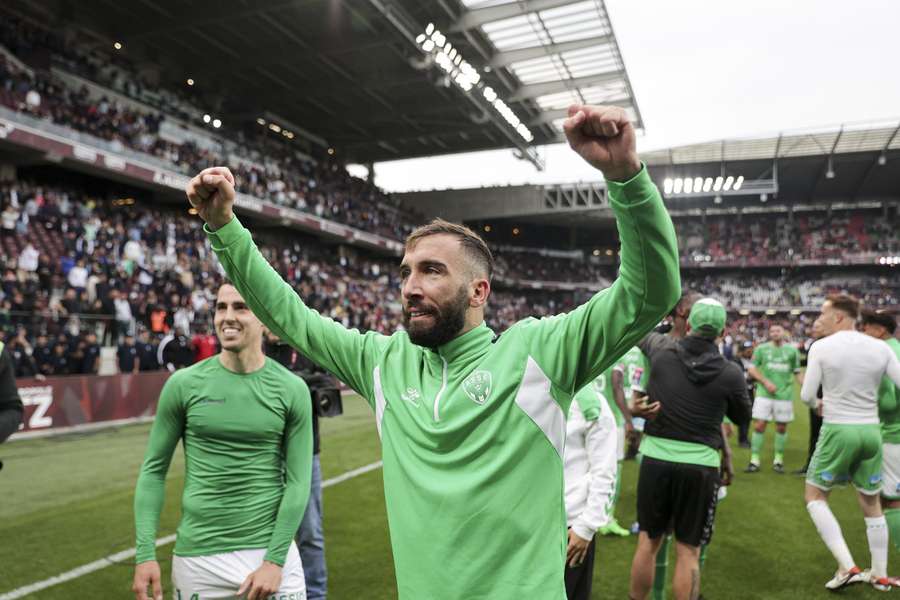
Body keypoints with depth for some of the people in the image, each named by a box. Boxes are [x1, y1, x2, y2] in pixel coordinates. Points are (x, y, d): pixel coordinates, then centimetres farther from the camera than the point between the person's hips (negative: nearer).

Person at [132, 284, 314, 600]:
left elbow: (298, 481, -6)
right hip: (197, 557, 1)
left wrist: (275, 560, -10)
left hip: (270, 549, -1)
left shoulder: (292, 389, -7)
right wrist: (145, 554, -3)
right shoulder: (183, 384, -4)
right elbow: (154, 470, 2)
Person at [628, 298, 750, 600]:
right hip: (700, 466, -2)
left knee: (648, 542, 15)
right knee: (688, 552, 8)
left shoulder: (662, 349, -4)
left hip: (656, 460, 2)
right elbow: (742, 416, 9)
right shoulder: (730, 372, -8)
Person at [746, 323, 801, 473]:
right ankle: (754, 460, 4)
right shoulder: (761, 349, 3)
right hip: (764, 394, -1)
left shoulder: (792, 350, 5)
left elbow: (797, 373, 11)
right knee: (759, 426, -4)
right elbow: (752, 369, 2)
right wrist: (765, 382, -11)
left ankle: (778, 459, 23)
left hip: (784, 395, 1)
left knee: (781, 428, 8)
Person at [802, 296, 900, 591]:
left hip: (838, 430, -4)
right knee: (872, 503, 19)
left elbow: (806, 396, -8)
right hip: (871, 431, 5)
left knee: (815, 497, 10)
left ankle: (847, 567, 0)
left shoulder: (821, 347, -10)